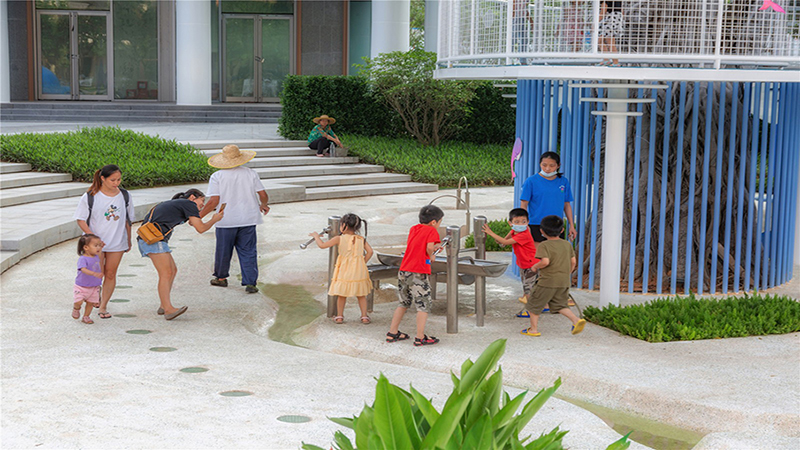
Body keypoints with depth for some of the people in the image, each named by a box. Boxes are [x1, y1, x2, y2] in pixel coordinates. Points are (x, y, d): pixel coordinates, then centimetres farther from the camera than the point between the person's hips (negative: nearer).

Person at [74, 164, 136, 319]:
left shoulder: (125, 196, 1)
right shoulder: (90, 197, -10)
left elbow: (128, 220, 11)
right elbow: (81, 220, -7)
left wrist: (129, 241, 15)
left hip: (117, 242, 3)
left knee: (110, 274, 6)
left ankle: (103, 306, 18)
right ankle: (96, 297, 29)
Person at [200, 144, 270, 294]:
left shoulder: (217, 177, -6)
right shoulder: (251, 173, 1)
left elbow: (214, 201, -12)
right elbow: (263, 196, 1)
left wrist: (199, 216, -2)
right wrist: (263, 205, 23)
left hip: (226, 221, -1)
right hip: (248, 220, 1)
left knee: (223, 250, 15)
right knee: (248, 251, 6)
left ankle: (221, 278, 31)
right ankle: (250, 283, -1)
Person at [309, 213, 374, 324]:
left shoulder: (339, 239, -10)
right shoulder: (361, 239, -1)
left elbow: (322, 245, -10)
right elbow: (370, 251, -5)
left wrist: (316, 236, 7)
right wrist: (363, 262, 7)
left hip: (344, 272, -2)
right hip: (359, 272, 2)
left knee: (342, 294, 14)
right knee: (361, 295, 15)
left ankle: (339, 316, 21)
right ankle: (364, 316, 15)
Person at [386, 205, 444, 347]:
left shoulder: (413, 229, 16)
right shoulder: (432, 231, -5)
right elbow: (429, 247, -19)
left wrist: (434, 248, 27)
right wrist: (431, 256, 2)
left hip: (403, 271, 7)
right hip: (419, 273, -7)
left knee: (404, 303, 21)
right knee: (423, 305, 3)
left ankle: (392, 333, 24)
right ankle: (420, 337, 2)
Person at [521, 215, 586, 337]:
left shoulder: (544, 246, -13)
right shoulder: (567, 244, 7)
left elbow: (545, 261, -25)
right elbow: (573, 262, 10)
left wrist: (535, 266, -7)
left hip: (547, 282, -6)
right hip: (564, 282, 6)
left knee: (534, 304, 9)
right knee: (559, 305, 16)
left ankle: (534, 329, 12)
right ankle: (576, 320, -4)